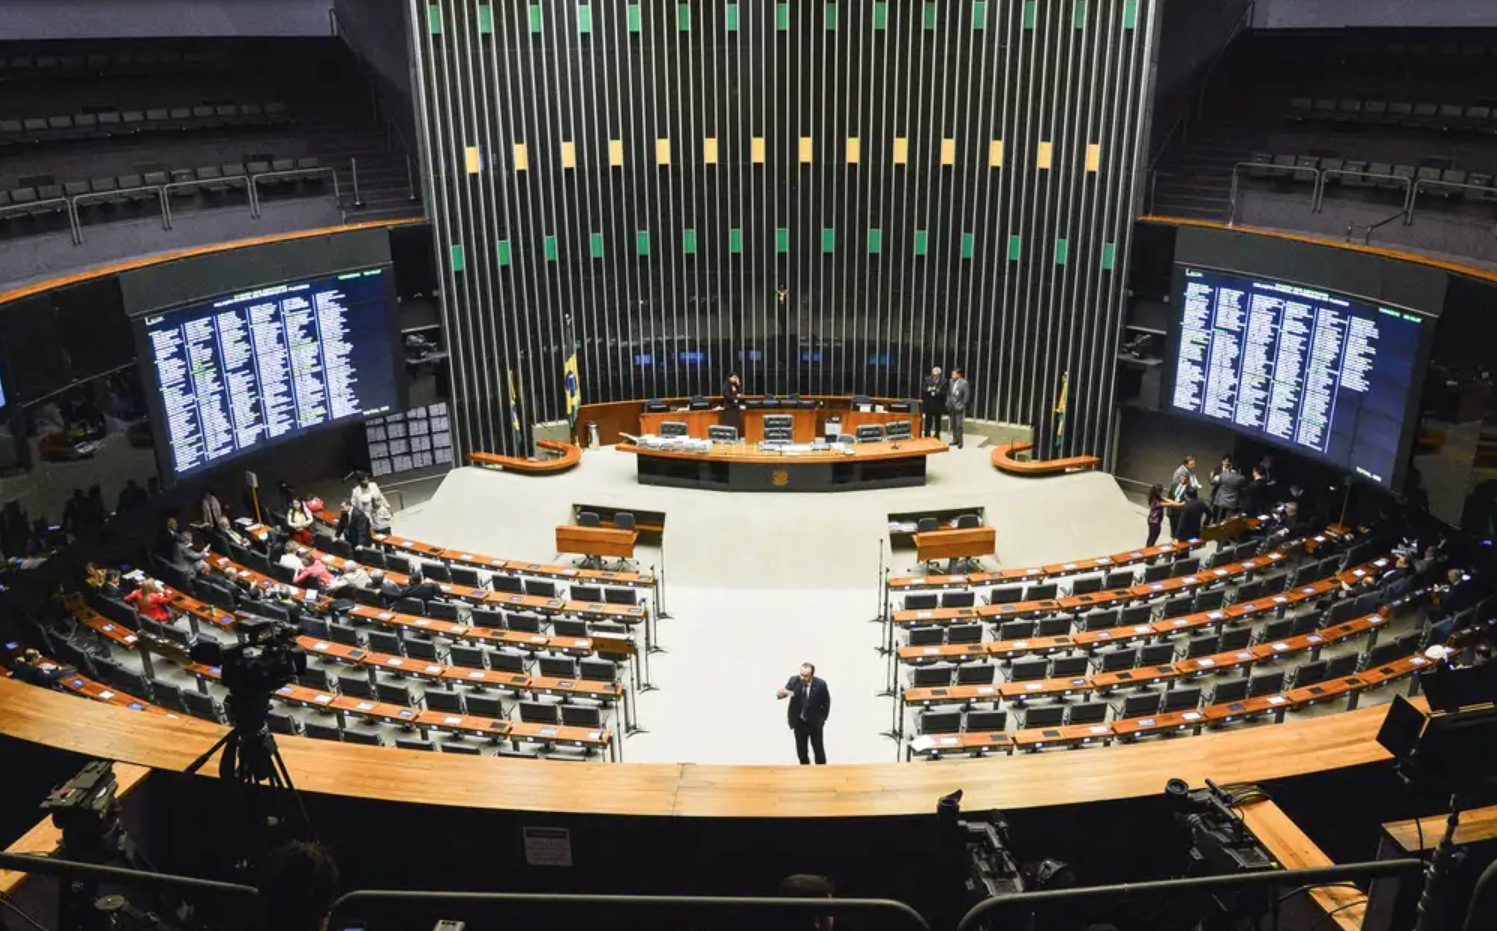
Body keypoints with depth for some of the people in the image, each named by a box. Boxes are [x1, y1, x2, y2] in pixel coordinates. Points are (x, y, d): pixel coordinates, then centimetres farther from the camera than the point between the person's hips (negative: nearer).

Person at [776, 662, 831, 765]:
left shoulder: (820, 684, -18)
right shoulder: (794, 680, -15)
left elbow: (826, 702, -3)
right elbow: (784, 691, -22)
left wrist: (822, 718, -2)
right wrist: (781, 693, -45)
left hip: (815, 722, -1)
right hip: (799, 722, 1)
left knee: (818, 749, 9)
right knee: (801, 751, 8)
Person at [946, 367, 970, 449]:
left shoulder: (964, 383, -12)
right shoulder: (951, 381, 4)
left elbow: (967, 396, -9)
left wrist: (961, 406, -10)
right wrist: (948, 403, 4)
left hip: (958, 407, -6)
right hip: (951, 407, 6)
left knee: (958, 425, -8)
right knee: (953, 424, 11)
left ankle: (960, 442, 0)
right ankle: (955, 440, 22)